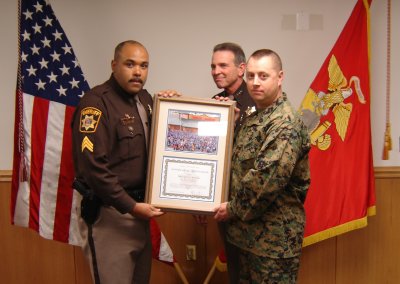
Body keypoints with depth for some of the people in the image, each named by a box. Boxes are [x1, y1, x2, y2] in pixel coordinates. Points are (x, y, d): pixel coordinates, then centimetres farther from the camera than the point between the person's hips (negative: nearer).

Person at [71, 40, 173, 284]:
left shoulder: (144, 98, 10)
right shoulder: (96, 102, -16)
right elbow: (92, 166, -22)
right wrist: (130, 206, -20)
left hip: (138, 206, 8)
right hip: (108, 213, -8)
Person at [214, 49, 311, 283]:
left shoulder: (286, 123, -19)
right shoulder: (254, 118, 11)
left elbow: (268, 179, -26)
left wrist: (234, 209, -14)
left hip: (275, 236, -9)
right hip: (248, 230, 9)